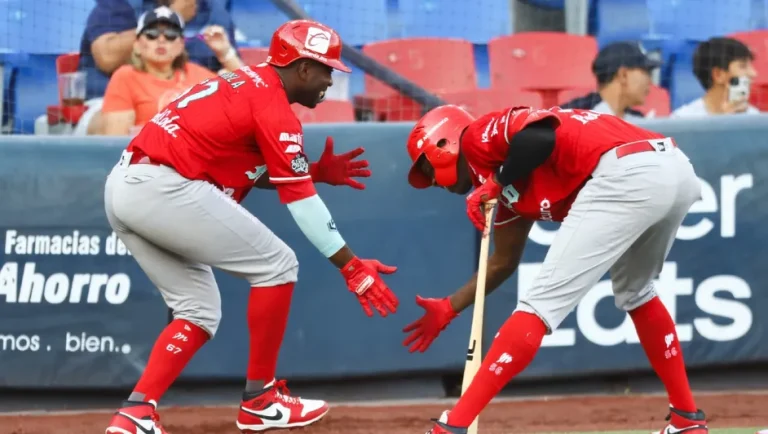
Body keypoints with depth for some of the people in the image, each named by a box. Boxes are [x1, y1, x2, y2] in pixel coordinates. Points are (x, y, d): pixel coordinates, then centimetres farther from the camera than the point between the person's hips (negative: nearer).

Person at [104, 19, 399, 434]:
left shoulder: (245, 84, 22)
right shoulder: (274, 106, -6)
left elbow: (246, 170, 29)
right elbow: (300, 201, -10)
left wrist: (316, 172, 24)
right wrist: (351, 267, -9)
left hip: (121, 189, 10)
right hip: (164, 189, -10)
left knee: (199, 312, 15)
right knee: (276, 264, 0)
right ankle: (261, 399, 6)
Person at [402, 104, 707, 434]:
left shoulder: (477, 138, 9)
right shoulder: (510, 184, 33)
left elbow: (541, 136, -12)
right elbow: (503, 263, 42)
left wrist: (495, 183, 1)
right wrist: (448, 308, 50)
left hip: (626, 175, -9)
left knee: (541, 304, -7)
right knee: (633, 294, 34)